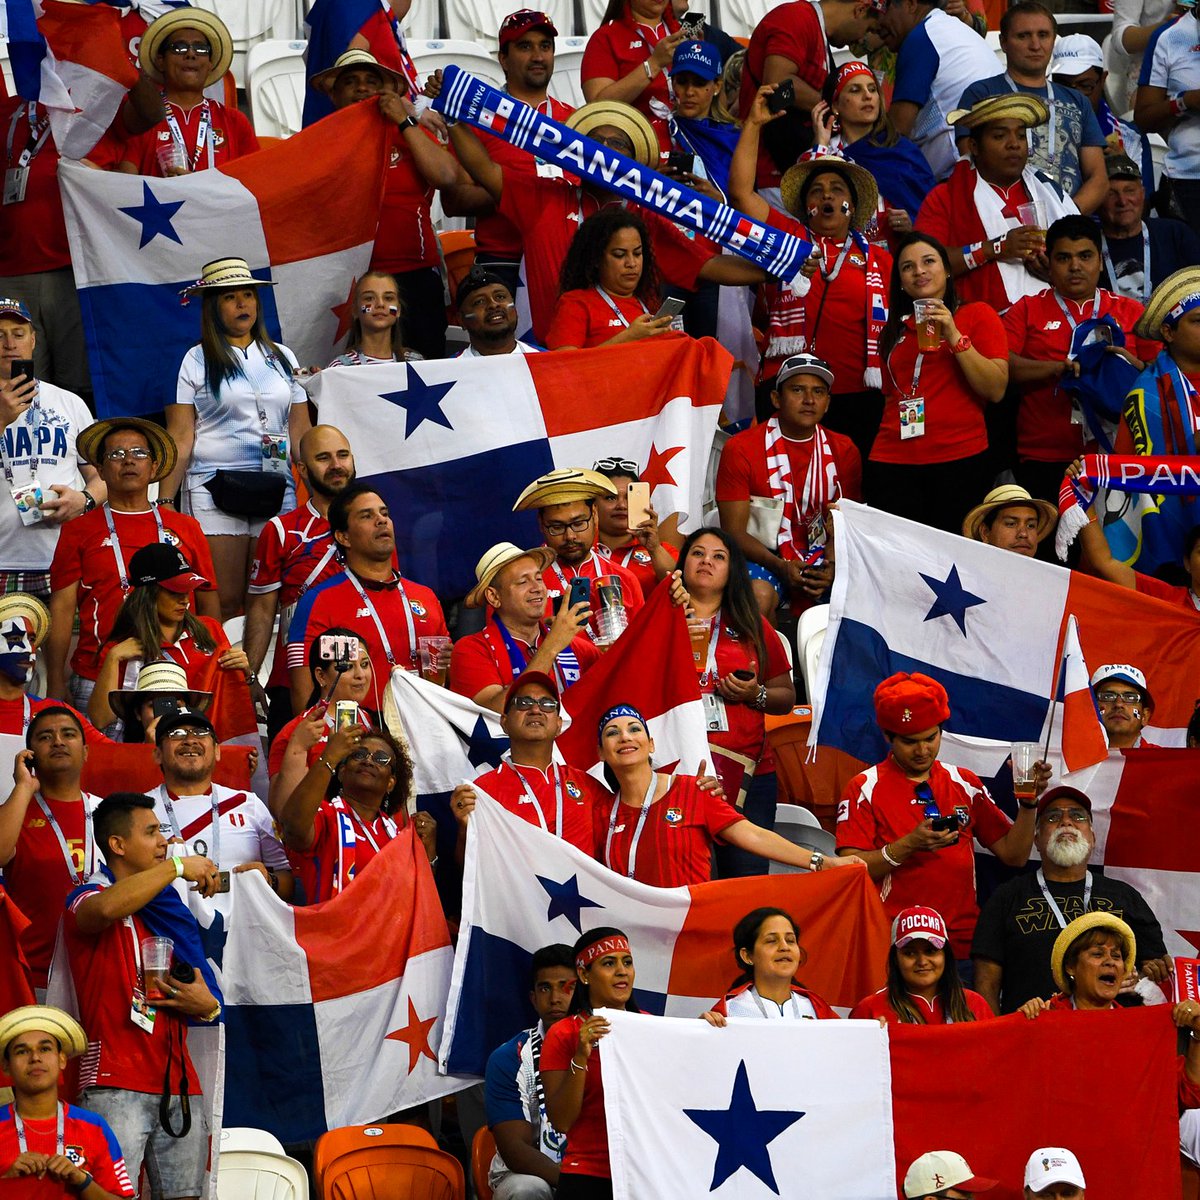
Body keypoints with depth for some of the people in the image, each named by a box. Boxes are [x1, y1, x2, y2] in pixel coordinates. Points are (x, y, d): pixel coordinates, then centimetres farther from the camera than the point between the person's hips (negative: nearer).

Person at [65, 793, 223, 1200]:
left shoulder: (171, 909, 20)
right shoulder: (89, 899, 1)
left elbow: (209, 1000, 26)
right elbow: (106, 908, -27)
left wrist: (206, 1006, 1)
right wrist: (177, 866, -16)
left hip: (179, 1085, 6)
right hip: (116, 1085, -6)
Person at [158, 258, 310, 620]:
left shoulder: (282, 358, 16)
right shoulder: (197, 360, 5)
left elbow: (300, 432, 16)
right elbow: (180, 436, 0)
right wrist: (164, 501, -7)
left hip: (276, 492, 3)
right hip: (214, 491, -3)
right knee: (222, 603, -9)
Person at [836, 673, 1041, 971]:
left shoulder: (964, 784, 13)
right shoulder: (866, 788, 1)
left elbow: (1013, 855, 11)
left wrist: (1028, 803, -2)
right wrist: (909, 845, -19)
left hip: (962, 946, 4)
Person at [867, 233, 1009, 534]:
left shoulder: (978, 315, 6)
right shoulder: (895, 329, 18)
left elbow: (996, 390, -6)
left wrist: (954, 336, -10)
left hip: (959, 460, -3)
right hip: (893, 462, 3)